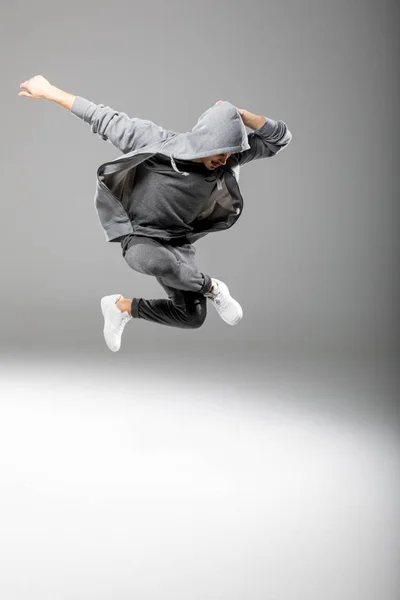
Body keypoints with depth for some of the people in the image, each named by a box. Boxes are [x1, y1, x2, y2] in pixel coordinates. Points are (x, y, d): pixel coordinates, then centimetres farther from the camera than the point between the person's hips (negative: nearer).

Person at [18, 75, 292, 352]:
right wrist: (48, 91, -10)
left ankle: (122, 307, 23)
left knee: (193, 317, 1)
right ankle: (212, 288, -12)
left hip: (179, 242, 5)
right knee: (156, 261, -42)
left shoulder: (227, 159, -16)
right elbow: (104, 119, -17)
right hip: (139, 237, -4)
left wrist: (240, 115, -30)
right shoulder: (156, 142, -25)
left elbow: (280, 138, -14)